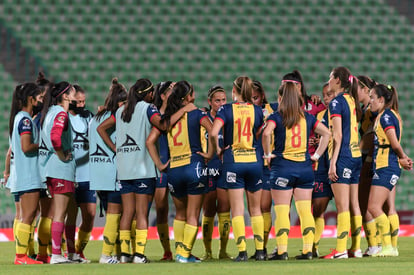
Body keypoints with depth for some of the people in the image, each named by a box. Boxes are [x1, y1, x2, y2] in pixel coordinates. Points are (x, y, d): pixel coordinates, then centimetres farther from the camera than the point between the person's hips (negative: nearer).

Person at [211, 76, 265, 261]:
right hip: (254, 161, 2)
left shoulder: (226, 110, -5)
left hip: (233, 161, -2)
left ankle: (242, 251, -8)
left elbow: (214, 132, -18)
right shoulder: (257, 110, 2)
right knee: (255, 209, 12)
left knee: (237, 210, 0)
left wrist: (217, 149, -2)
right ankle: (259, 250, 11)